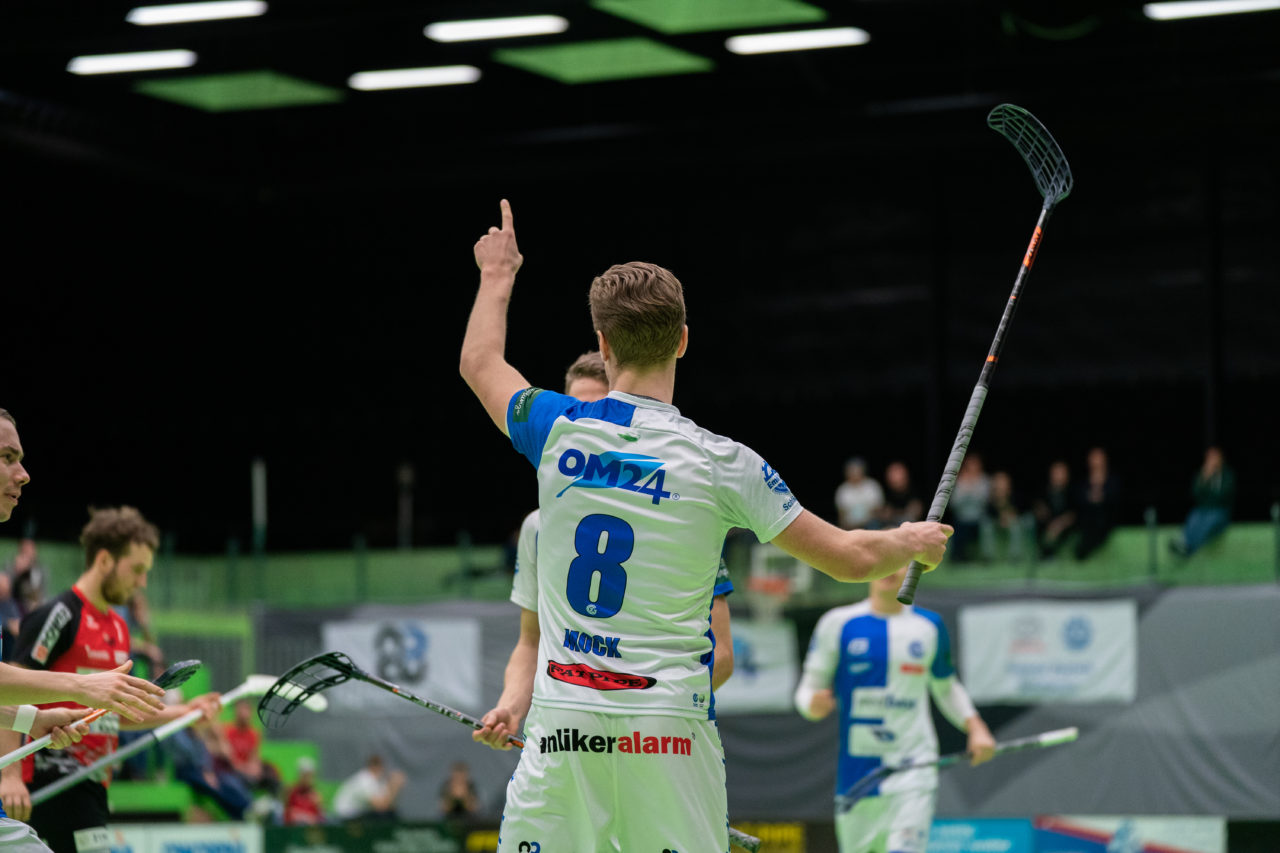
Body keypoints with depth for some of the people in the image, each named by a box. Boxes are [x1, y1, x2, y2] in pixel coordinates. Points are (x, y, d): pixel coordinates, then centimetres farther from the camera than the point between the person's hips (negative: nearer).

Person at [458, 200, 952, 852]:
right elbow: (849, 558, 3)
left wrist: (498, 276, 42)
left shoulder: (557, 429, 1)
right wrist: (912, 542, 24)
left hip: (562, 721, 1)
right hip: (667, 725, -1)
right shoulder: (720, 462, -4)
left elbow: (479, 362, 24)